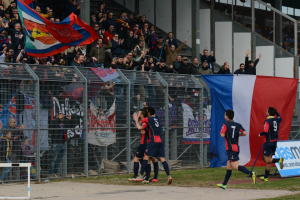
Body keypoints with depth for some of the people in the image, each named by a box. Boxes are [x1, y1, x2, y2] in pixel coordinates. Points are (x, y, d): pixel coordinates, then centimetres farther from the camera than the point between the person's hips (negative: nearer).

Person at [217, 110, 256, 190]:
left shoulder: (226, 125, -7)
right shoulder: (238, 125, 9)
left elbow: (222, 135, -19)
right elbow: (245, 133, -3)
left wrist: (221, 132, 4)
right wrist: (238, 134, 15)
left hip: (231, 148, -8)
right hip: (236, 147, 8)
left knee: (236, 166, -16)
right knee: (228, 167, 15)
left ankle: (251, 173, -34)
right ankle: (224, 184, 23)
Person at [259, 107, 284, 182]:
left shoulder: (267, 122, -16)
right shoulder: (277, 120, 5)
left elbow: (265, 132, -27)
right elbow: (279, 118, 30)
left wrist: (260, 134, -7)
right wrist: (275, 111, 25)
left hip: (268, 142, -7)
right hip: (275, 142, 7)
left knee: (267, 160, -4)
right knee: (268, 160, 13)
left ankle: (279, 160, -27)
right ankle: (266, 177, 17)